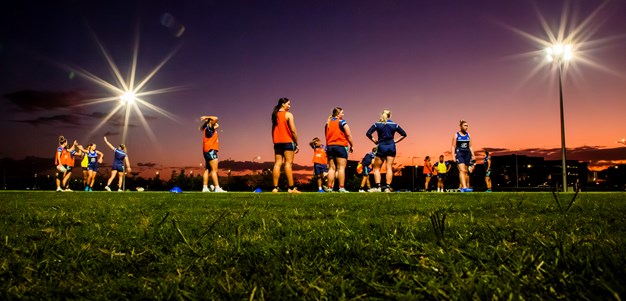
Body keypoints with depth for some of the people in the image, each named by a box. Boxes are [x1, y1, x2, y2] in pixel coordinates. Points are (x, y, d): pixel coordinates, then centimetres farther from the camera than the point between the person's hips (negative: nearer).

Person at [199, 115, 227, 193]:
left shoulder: (211, 129, 18)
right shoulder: (209, 128, -8)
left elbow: (217, 125, 37)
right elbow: (215, 118, -22)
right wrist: (207, 117, -8)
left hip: (208, 151, 10)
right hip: (210, 150, -10)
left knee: (207, 170, 7)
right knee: (214, 170, -12)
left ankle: (205, 188, 7)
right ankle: (217, 188, -16)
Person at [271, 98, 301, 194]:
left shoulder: (275, 115, 15)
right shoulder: (288, 115, -5)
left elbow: (273, 130, 13)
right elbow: (293, 130, -10)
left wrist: (274, 142, 15)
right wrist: (296, 143, -5)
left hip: (277, 142, 6)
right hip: (287, 142, -6)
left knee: (277, 164, 1)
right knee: (288, 163, -8)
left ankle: (275, 187, -5)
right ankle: (291, 188, -10)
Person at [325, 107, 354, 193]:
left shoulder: (328, 123, 14)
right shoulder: (342, 122, -4)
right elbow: (349, 135, -8)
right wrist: (351, 145, 0)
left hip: (329, 147, 6)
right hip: (341, 146, -5)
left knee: (331, 168, 6)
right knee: (341, 168, -5)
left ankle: (330, 187, 2)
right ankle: (341, 188, -9)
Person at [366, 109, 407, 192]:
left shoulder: (377, 124, 0)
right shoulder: (394, 125, 6)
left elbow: (368, 133, -8)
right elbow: (404, 134, 9)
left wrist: (374, 141, 1)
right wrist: (395, 141, 8)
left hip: (381, 147, -2)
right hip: (391, 147, 2)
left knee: (377, 168, 5)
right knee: (389, 168, 2)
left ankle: (378, 187, -7)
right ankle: (388, 187, -2)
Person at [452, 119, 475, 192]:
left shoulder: (468, 135, 13)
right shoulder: (456, 135, 2)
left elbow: (470, 146, 16)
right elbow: (453, 146, 0)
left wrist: (473, 155, 8)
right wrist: (453, 156, -9)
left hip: (467, 154, 5)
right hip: (459, 153, -5)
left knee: (465, 171, 5)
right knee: (462, 170, -18)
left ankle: (462, 187, 12)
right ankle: (464, 187, -27)